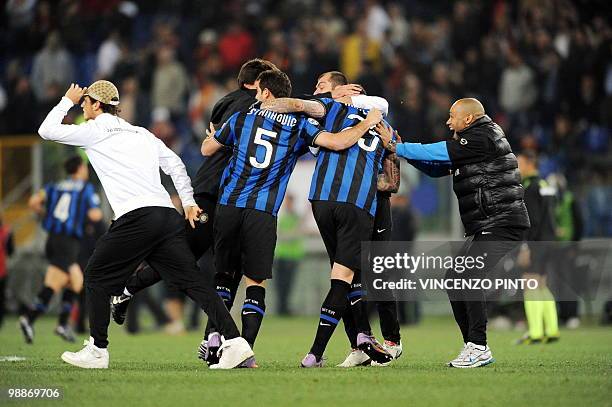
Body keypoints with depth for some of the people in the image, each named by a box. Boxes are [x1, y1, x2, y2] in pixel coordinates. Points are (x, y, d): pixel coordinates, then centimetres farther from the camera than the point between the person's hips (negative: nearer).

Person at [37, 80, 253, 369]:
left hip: (135, 217, -6)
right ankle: (234, 342, -12)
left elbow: (47, 130, 16)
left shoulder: (94, 132, 8)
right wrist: (188, 202, 21)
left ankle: (97, 350, 9)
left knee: (97, 277, 9)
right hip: (168, 216, 6)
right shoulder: (141, 133, 25)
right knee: (192, 282, 1)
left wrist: (67, 101, 30)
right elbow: (175, 164, 21)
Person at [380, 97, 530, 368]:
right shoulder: (469, 143, 19)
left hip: (501, 225, -10)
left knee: (469, 280, -18)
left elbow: (439, 153, -15)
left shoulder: (483, 138, -12)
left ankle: (478, 347, -17)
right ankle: (475, 348, 10)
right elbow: (435, 168, 24)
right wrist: (403, 150, 11)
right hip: (484, 229, 10)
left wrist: (395, 147, -8)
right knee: (454, 280, 8)